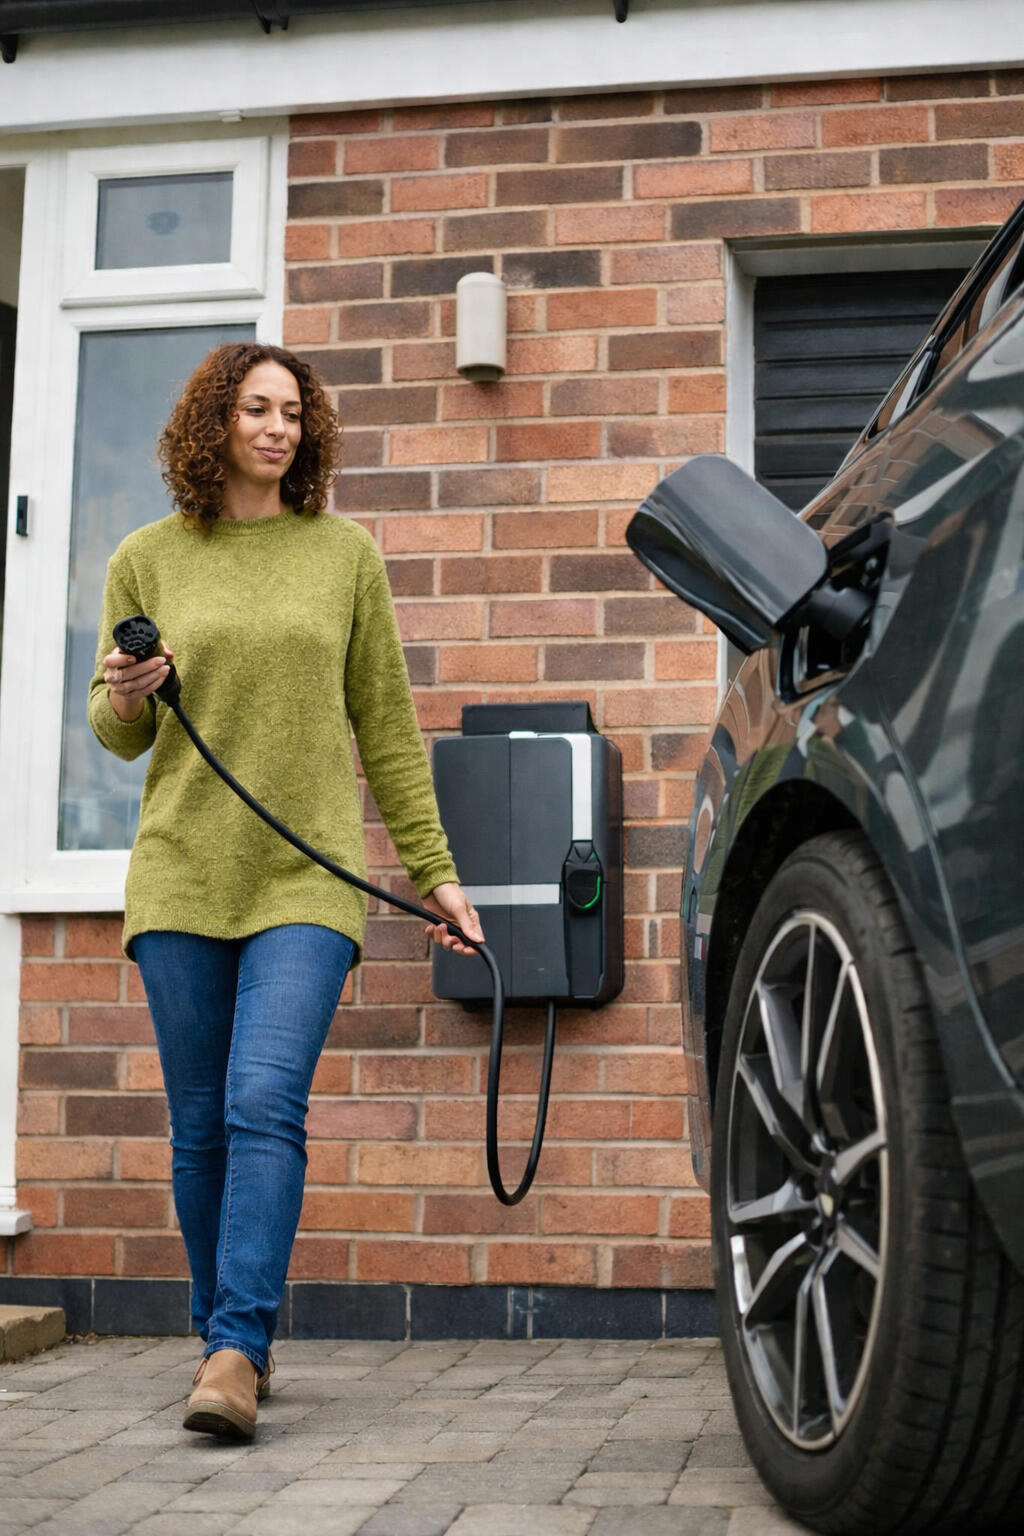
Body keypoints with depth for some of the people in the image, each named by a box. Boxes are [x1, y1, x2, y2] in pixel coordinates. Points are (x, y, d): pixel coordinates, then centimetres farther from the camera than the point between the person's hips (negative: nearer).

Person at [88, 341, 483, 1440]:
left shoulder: (342, 553, 8)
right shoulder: (146, 561, 9)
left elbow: (386, 724, 11)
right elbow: (116, 734, 15)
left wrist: (435, 871, 9)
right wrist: (123, 700, -9)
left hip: (306, 877, -1)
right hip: (180, 875, 2)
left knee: (265, 1107, -15)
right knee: (200, 1127, 5)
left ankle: (236, 1351, -15)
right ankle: (226, 1336, 19)